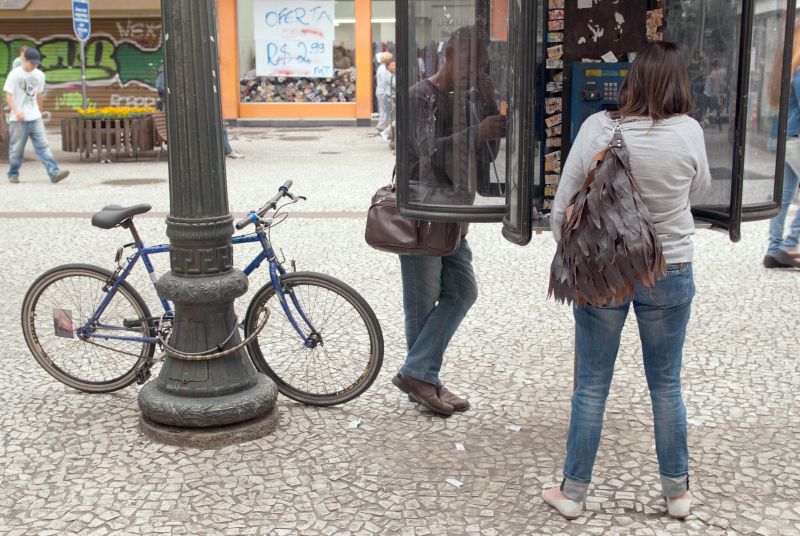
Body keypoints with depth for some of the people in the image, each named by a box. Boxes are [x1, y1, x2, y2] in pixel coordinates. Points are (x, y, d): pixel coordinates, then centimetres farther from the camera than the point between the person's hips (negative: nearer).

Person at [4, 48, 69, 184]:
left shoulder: (40, 75, 7)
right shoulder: (14, 74, -6)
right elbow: (8, 96, -9)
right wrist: (16, 111, -24)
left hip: (35, 118, 3)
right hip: (18, 119, -3)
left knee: (43, 146, -6)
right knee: (16, 148, 4)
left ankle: (54, 173, -15)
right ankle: (13, 174, 20)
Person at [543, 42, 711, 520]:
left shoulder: (597, 127, -12)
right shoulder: (689, 131, -11)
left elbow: (563, 206, -7)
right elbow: (699, 193, 7)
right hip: (670, 271, 1)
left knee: (592, 386, 10)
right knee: (667, 385, 15)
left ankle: (573, 492, 21)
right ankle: (677, 491, 29)